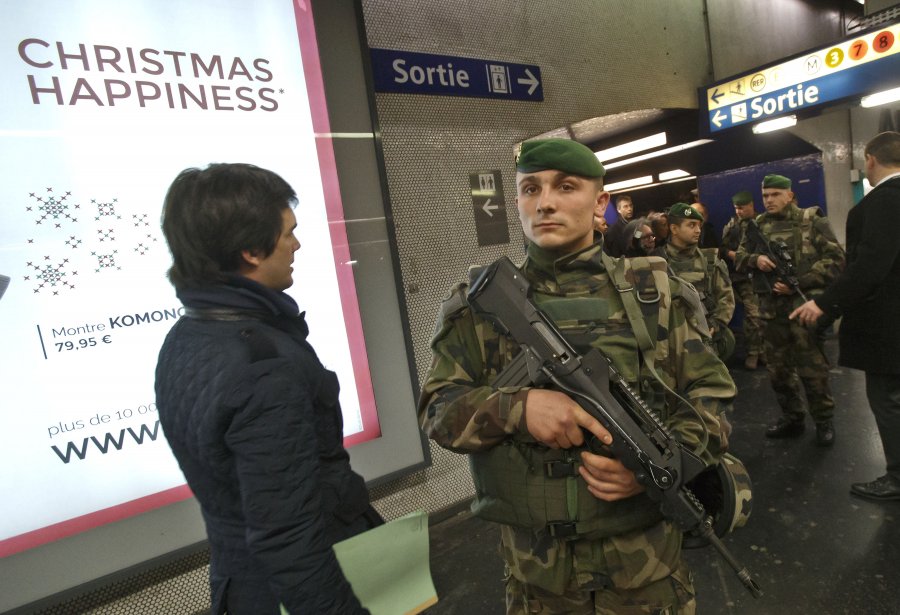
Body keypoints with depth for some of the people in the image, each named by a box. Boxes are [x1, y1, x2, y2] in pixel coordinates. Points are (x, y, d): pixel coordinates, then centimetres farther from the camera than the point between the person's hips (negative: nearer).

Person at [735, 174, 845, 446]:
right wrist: (755, 259, -9)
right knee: (778, 368, 12)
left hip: (804, 305, -4)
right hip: (771, 308, 5)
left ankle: (824, 421, 20)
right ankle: (792, 418, 28)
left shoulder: (813, 221, -2)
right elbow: (739, 256, 14)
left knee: (812, 368, 1)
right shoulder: (758, 226, 10)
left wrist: (798, 283, -16)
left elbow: (835, 259, -7)